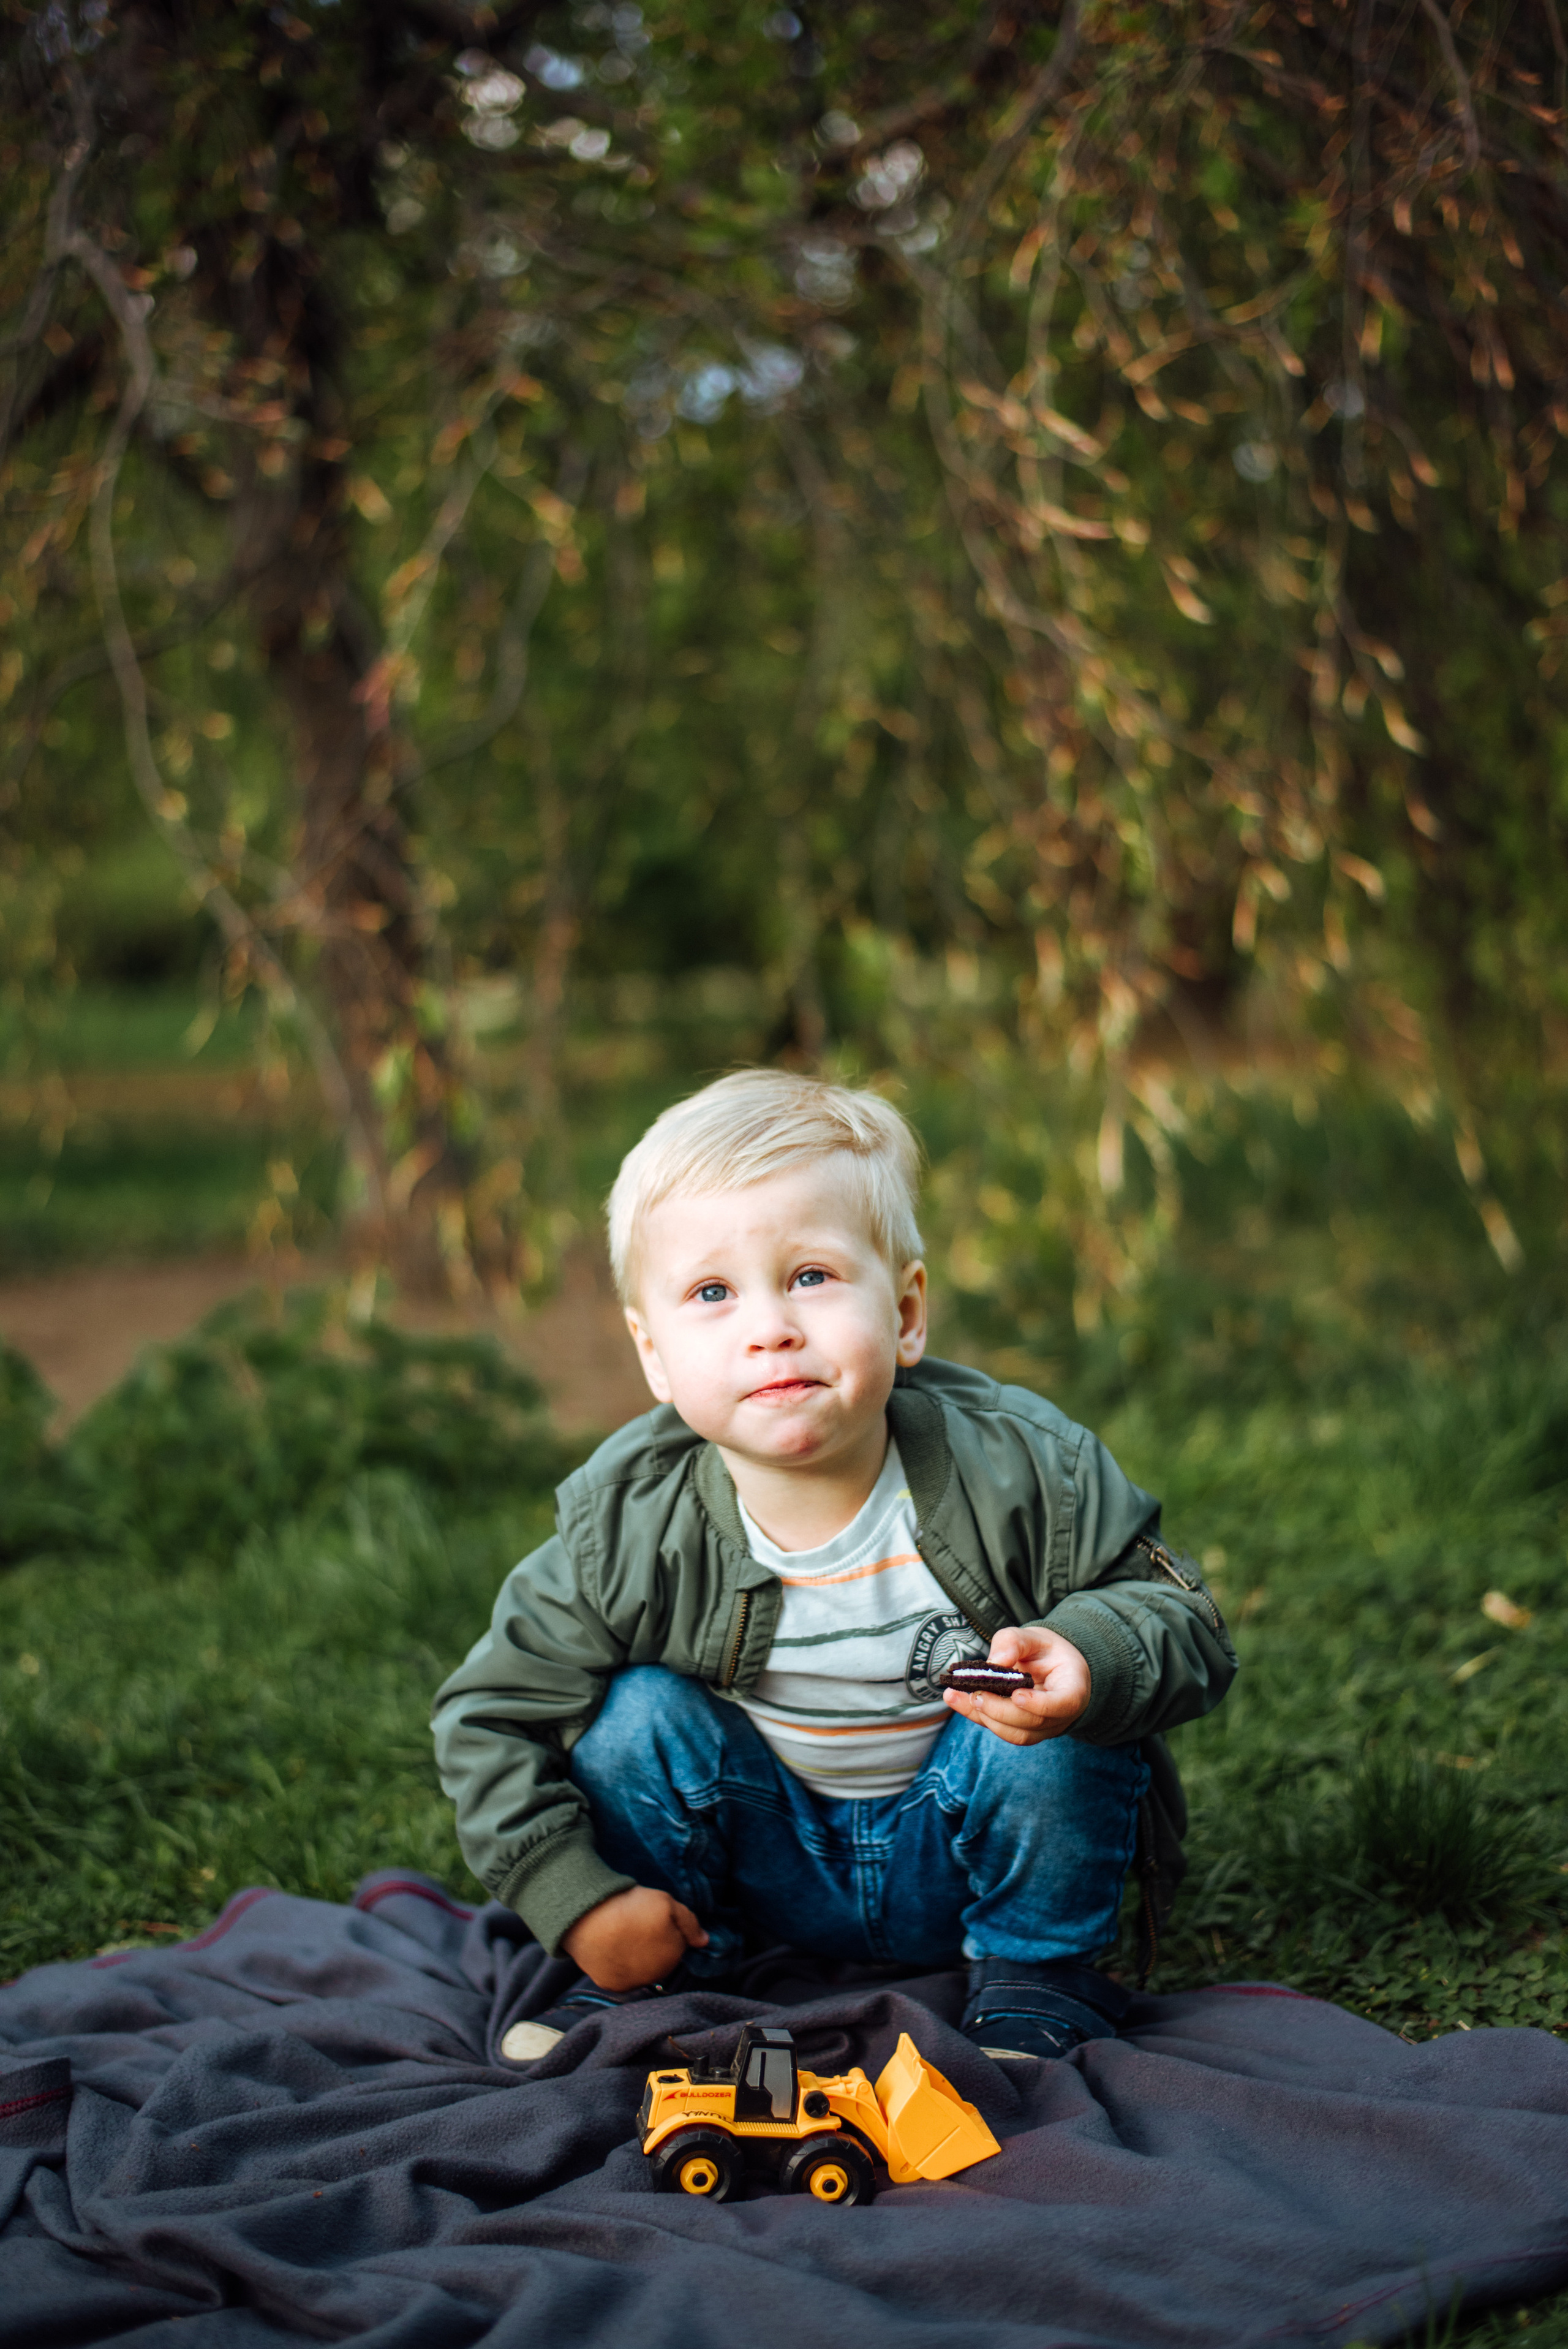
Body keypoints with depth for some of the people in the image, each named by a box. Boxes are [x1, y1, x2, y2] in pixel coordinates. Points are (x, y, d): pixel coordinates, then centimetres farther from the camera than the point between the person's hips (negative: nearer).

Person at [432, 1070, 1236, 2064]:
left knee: (1059, 1719, -26)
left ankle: (1034, 1974, -2)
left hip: (960, 1860, -1)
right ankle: (641, 1979, 2)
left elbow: (1182, 1617, -14)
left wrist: (1088, 1658, -37)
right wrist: (576, 1900, -17)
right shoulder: (629, 1531, -21)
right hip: (775, 1871, 1)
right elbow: (491, 1718, -10)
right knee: (643, 1714, -21)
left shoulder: (1018, 1471, -23)